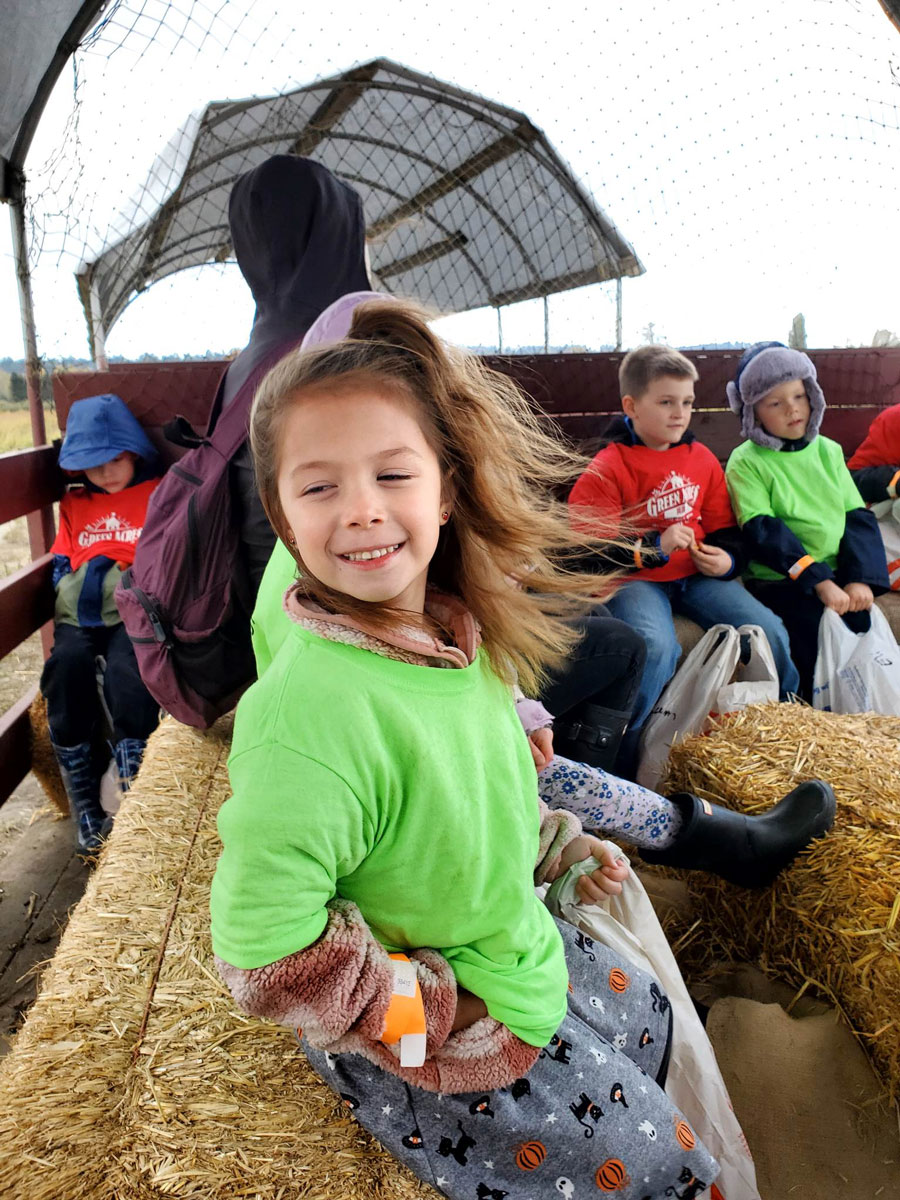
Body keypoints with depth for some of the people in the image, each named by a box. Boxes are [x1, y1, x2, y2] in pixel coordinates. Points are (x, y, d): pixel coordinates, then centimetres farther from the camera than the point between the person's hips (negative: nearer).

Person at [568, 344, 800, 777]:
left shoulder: (702, 459, 11)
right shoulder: (608, 468, -8)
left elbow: (723, 527, 19)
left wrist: (727, 559, -3)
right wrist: (654, 547, -22)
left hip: (697, 574, 6)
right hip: (633, 578, -5)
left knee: (770, 631, -12)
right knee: (657, 648, -34)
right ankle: (625, 762, -16)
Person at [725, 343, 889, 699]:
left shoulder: (828, 451, 13)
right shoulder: (746, 462, -3)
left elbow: (858, 517, 9)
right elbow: (762, 531, -13)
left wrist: (860, 578, -7)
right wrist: (818, 580, -19)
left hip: (838, 575, 5)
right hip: (779, 581, -4)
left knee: (863, 626, -13)